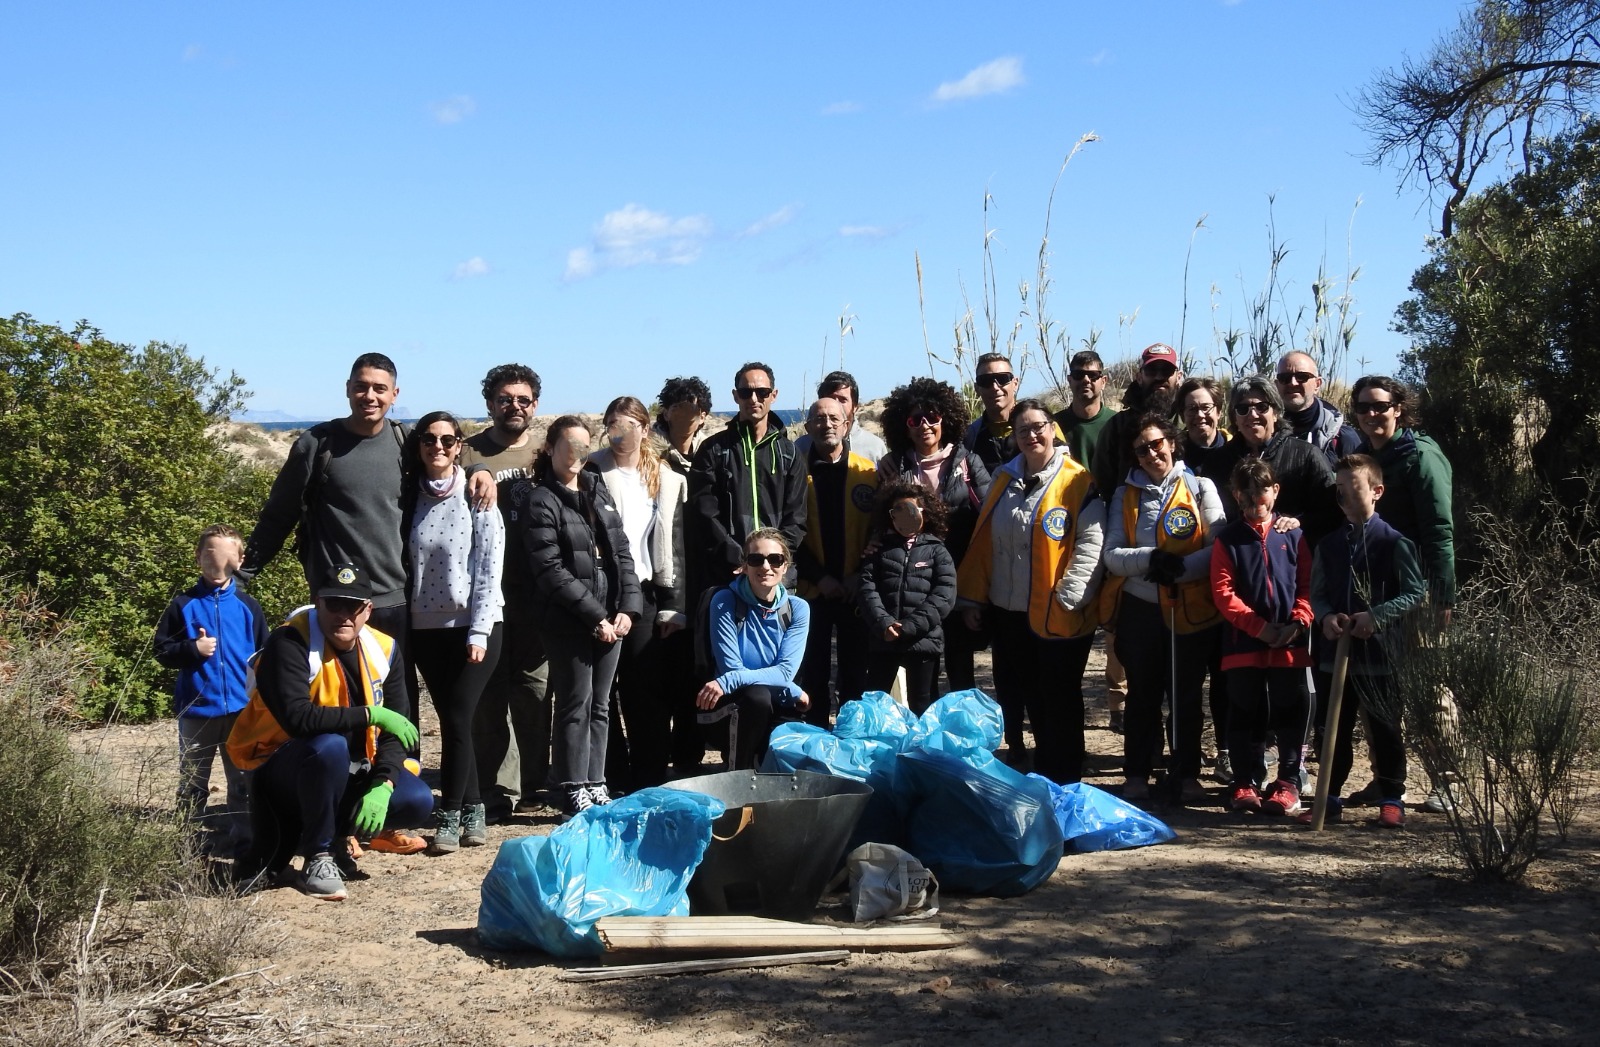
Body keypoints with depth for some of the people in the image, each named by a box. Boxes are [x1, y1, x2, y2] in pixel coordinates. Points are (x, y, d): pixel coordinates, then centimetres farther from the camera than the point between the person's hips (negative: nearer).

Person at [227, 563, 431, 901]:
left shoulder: (384, 649, -2)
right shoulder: (289, 644, -19)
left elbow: (395, 728, -4)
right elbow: (297, 718, -33)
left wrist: (382, 786, -20)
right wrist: (370, 714, -30)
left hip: (349, 773, 6)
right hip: (281, 771, -5)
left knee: (417, 801, -17)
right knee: (330, 747, -37)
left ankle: (329, 837, 8)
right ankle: (317, 857, -16)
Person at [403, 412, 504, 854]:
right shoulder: (410, 496, 6)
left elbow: (489, 568, -7)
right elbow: (402, 563, 8)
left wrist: (479, 632, -12)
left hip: (474, 626, -4)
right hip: (427, 628, 4)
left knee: (457, 720, -7)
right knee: (452, 720, 7)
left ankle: (450, 816, 2)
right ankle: (472, 809, 18)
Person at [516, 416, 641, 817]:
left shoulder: (599, 490, 14)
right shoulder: (540, 501, -5)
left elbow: (622, 553, 11)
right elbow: (550, 571, -13)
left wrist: (627, 607, -2)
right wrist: (595, 616, -15)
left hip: (611, 617, 6)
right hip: (568, 621, -6)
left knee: (600, 705, 10)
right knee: (577, 704, -2)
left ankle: (594, 783, 18)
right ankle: (573, 791, 6)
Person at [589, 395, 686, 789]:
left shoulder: (665, 478, 11)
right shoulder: (592, 472, 5)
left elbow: (673, 544, 10)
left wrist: (672, 604, 4)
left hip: (643, 593, 1)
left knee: (646, 690, 0)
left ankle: (650, 781, 6)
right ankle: (611, 776, 12)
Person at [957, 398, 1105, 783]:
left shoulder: (1078, 481, -8)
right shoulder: (1004, 479, 11)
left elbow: (1091, 545, -14)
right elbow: (983, 542, 12)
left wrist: (1068, 597, -19)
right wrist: (974, 596, 9)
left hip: (1059, 616, -6)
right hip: (1008, 611, 6)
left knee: (1058, 700, 4)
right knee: (1020, 693, 14)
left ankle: (1062, 781, 15)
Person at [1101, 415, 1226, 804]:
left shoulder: (1200, 488, 1)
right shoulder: (1125, 495, 8)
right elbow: (1112, 554, -1)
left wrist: (1181, 566, -20)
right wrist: (1150, 558, -18)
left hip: (1191, 609, -2)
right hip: (1139, 608, 2)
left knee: (1187, 694, 6)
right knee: (1143, 693, 9)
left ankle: (1187, 774, 16)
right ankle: (1137, 774, 17)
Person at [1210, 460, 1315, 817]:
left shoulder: (1293, 535, 7)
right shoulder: (1228, 539, 4)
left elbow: (1308, 585, 4)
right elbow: (1223, 592, -4)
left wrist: (1298, 622, -13)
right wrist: (1260, 627, -13)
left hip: (1290, 644, 0)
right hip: (1243, 643, 0)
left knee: (1291, 714, 3)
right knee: (1246, 716, 6)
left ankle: (1288, 783, 13)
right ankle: (1246, 781, 16)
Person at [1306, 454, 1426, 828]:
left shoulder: (1393, 541, -6)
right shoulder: (1328, 544, 9)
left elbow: (1415, 593, -7)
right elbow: (1317, 593, 13)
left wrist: (1376, 617, -17)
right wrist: (1325, 617, -8)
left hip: (1379, 652, -4)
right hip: (1336, 650, 5)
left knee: (1385, 730, 4)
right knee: (1334, 728, 10)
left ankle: (1392, 800, 14)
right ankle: (1330, 797, 19)